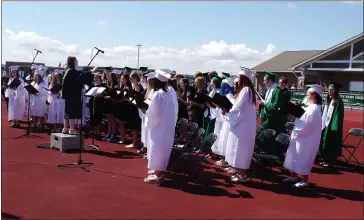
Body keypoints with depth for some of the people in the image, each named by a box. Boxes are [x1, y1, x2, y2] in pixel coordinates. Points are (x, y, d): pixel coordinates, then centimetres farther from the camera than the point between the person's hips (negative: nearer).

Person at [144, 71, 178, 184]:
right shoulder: (171, 93, 3)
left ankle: (157, 175, 4)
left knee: (157, 149, 0)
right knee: (163, 149, 17)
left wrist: (148, 118, 2)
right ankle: (159, 170, 29)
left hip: (159, 126, -8)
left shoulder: (158, 94, -20)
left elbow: (153, 112, -17)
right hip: (169, 127, 8)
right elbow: (175, 111, 10)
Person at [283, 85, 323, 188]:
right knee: (294, 157, 16)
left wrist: (297, 133, -14)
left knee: (303, 160, 0)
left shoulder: (314, 108, -20)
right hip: (302, 137, 10)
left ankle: (305, 180, 13)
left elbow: (307, 125, -23)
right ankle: (293, 176, 28)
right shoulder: (311, 107, 10)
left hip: (307, 139, -10)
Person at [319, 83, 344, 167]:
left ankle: (330, 161, 9)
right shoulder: (328, 100, 10)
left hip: (332, 126, -8)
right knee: (324, 143, 12)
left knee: (331, 144, 0)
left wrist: (335, 127, -19)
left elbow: (338, 115, -15)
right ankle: (325, 160, 22)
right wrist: (322, 124, 11)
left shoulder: (338, 101, -12)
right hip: (325, 125, 8)